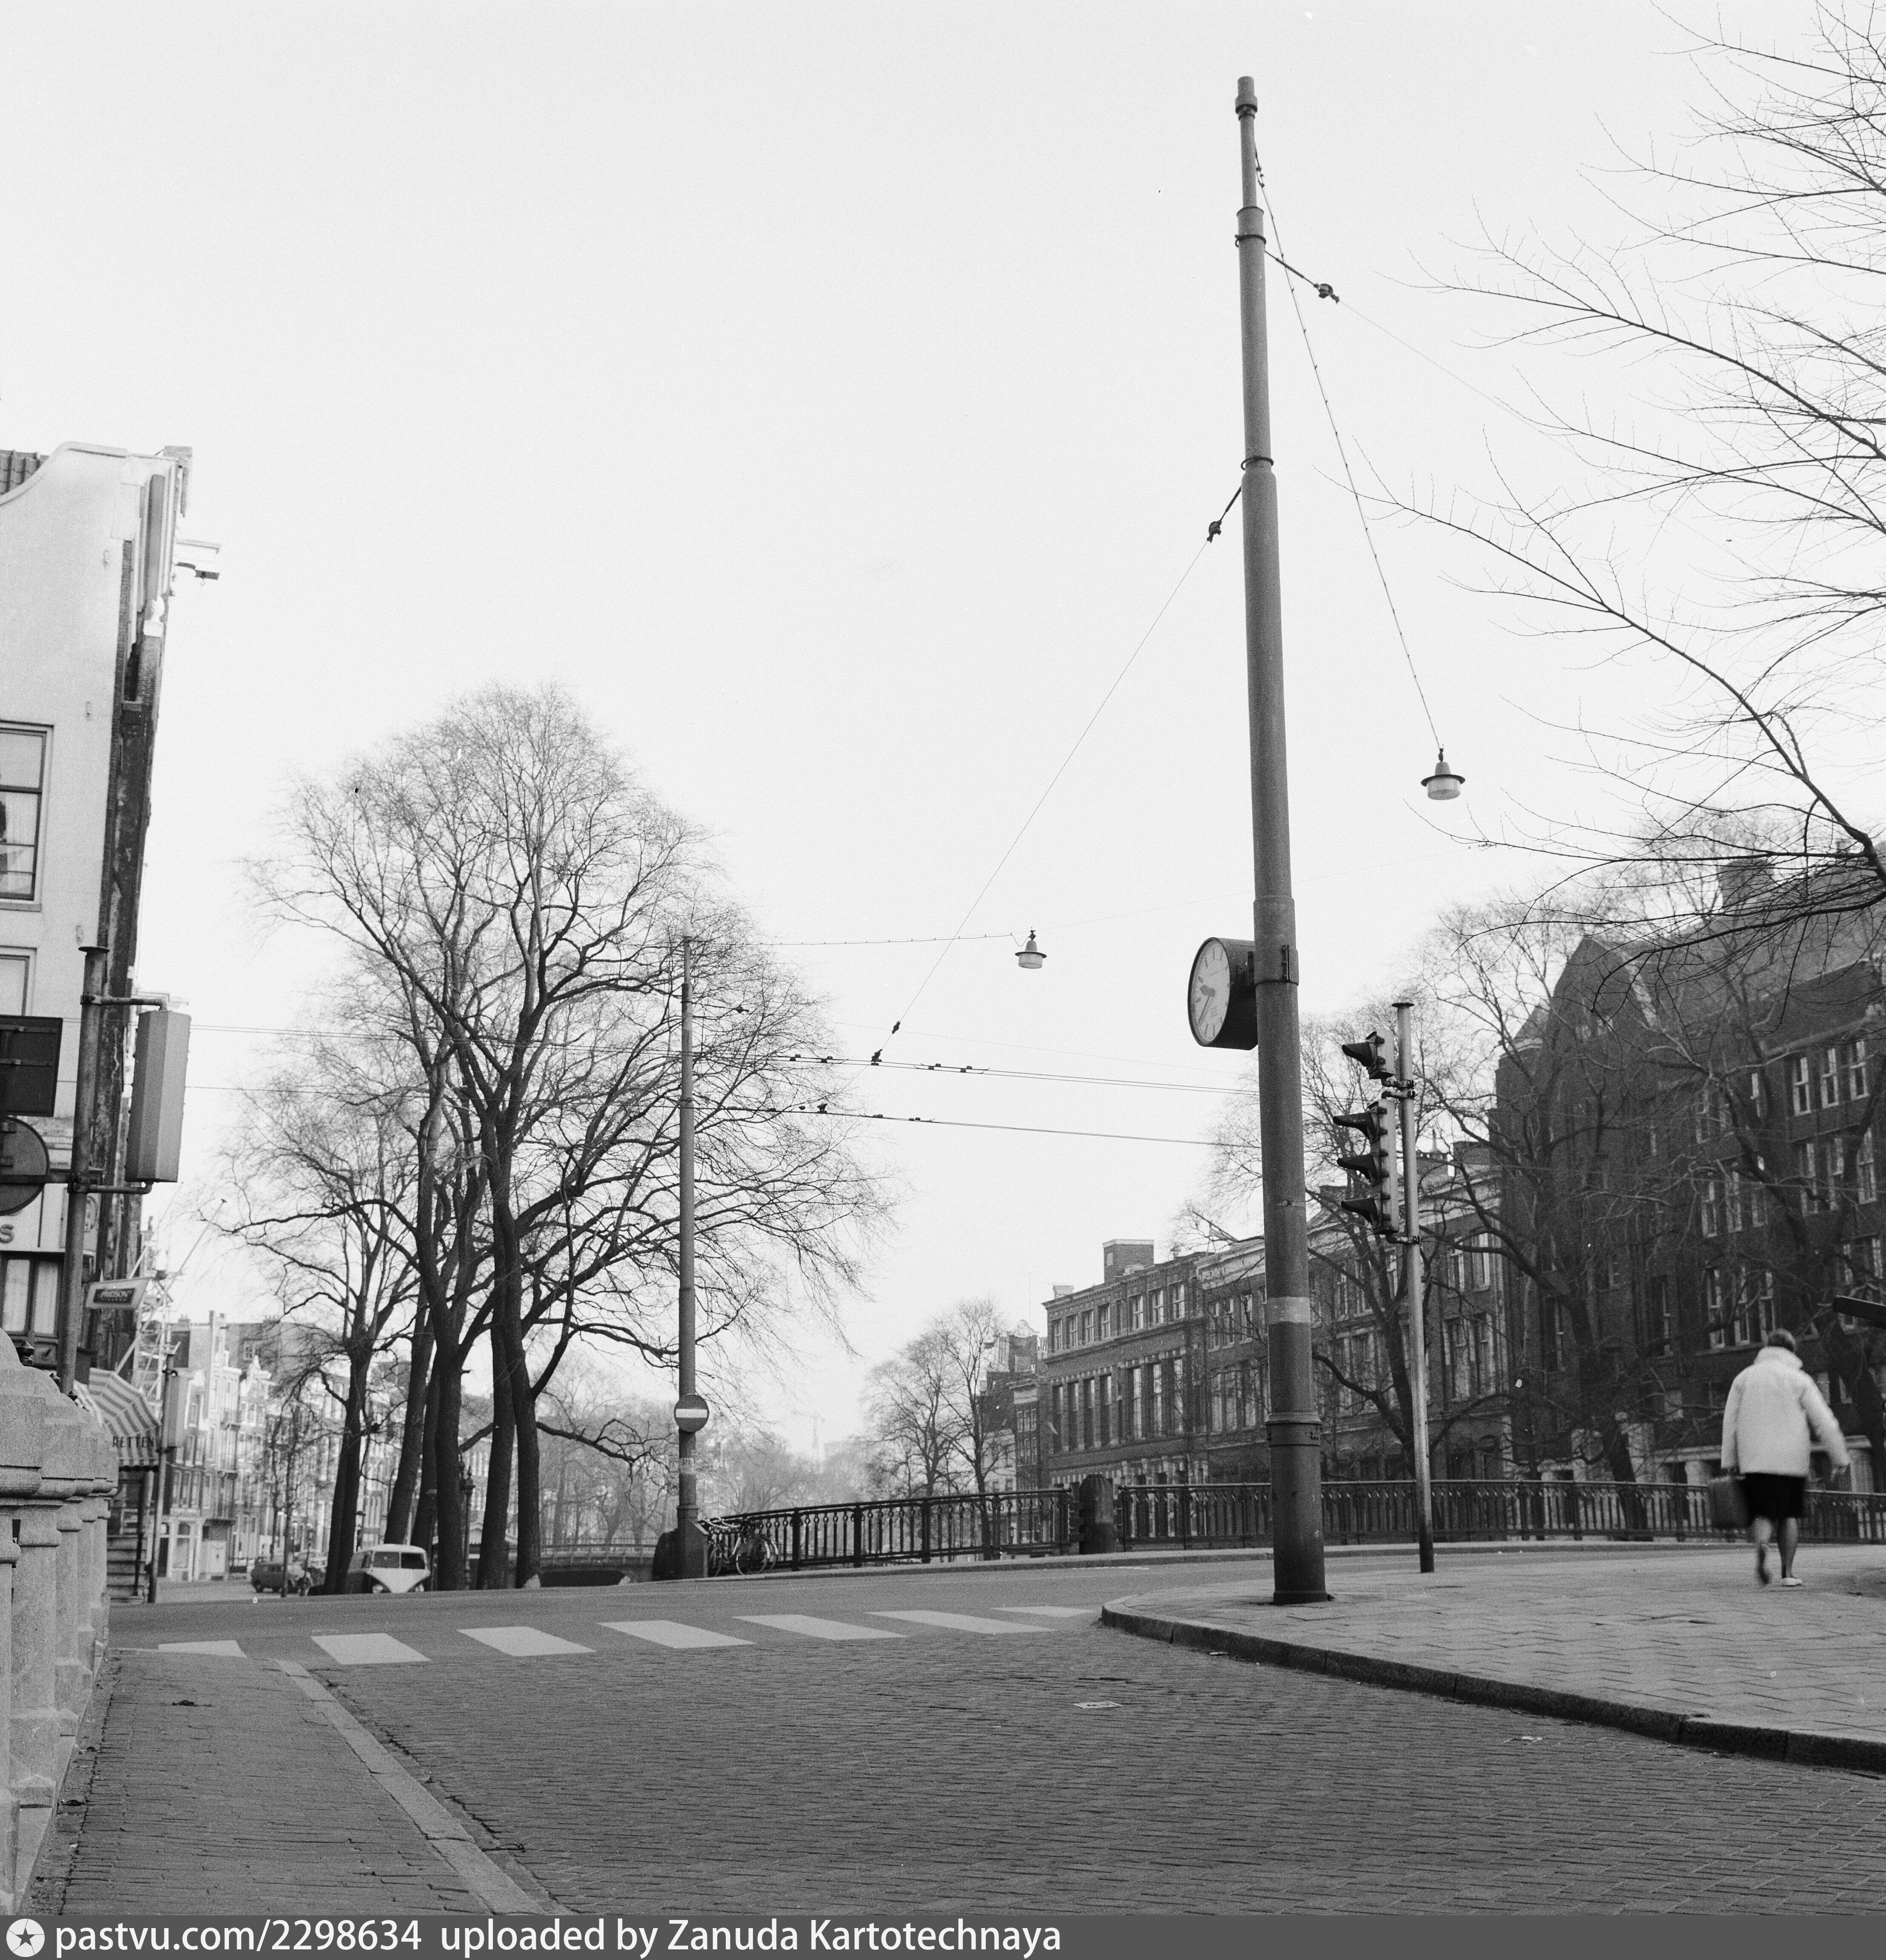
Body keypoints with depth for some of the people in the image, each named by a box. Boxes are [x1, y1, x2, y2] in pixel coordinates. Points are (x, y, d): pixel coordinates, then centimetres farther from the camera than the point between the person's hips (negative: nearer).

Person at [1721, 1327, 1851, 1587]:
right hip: (1791, 1461, -1)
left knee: (1763, 1514, 2)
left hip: (1755, 1461, 1)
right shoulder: (1799, 1380, 2)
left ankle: (1762, 1545, -29)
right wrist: (1840, 1457, 4)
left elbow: (1730, 1423, 7)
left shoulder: (1744, 1377, 9)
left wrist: (1729, 1463, 11)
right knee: (1790, 1515, 12)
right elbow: (1824, 1422, -3)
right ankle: (1788, 1572, 8)